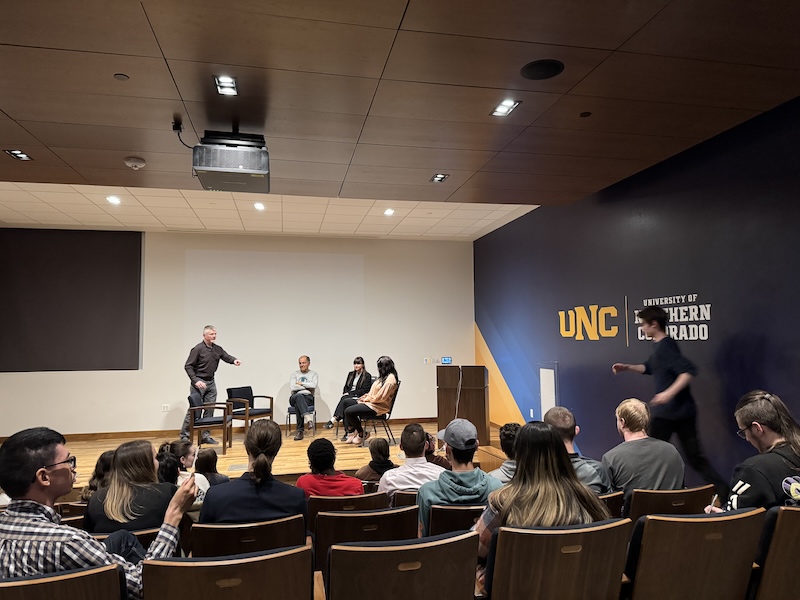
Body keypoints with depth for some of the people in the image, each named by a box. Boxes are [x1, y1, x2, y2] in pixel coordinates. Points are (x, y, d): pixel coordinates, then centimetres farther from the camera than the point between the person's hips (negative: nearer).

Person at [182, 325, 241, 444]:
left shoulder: (217, 349, 7)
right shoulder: (198, 349, -11)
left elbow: (227, 357, 5)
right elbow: (188, 366, -10)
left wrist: (234, 360, -20)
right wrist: (195, 380, -19)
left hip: (211, 382, 6)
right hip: (199, 382, -6)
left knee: (210, 410, 7)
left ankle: (206, 435, 15)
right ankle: (184, 436, 8)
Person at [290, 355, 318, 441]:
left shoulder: (314, 375, 16)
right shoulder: (294, 374, 19)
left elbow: (313, 385, -9)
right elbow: (292, 388, -1)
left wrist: (300, 383, -1)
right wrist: (307, 387, 0)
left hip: (308, 398, 0)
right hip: (295, 397, 0)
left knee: (298, 405, -36)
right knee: (299, 396, -39)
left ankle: (300, 430, -36)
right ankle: (308, 418, -59)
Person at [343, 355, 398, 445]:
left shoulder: (390, 378, -16)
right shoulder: (384, 377, 15)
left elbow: (380, 397, -22)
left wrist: (367, 398, -10)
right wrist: (365, 397, 3)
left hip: (378, 407, -11)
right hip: (371, 402, 11)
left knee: (348, 411, -18)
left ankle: (362, 434, 1)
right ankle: (351, 432, 2)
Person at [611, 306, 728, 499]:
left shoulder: (665, 347, -16)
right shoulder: (662, 346, 13)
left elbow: (689, 370, -28)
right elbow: (649, 368, 28)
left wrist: (669, 392, -33)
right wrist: (627, 367, 19)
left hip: (666, 411, -9)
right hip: (684, 410, 9)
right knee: (696, 458, 11)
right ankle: (724, 492, 8)